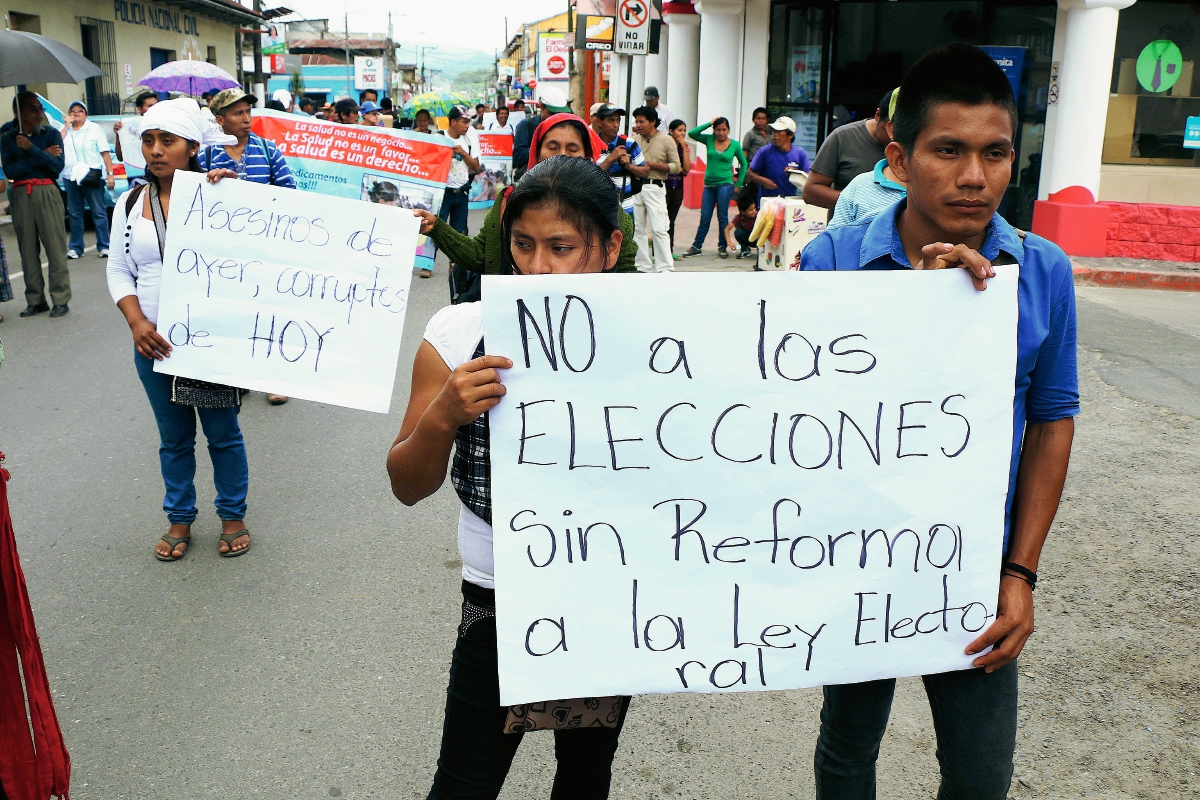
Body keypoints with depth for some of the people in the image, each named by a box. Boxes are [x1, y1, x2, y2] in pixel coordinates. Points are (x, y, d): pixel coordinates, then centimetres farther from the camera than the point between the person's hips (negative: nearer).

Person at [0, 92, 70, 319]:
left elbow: (58, 166, -5)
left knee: (55, 246, -6)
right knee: (28, 250, 3)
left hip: (46, 192, -2)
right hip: (20, 196, 2)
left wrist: (31, 149, -13)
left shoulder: (51, 134, 6)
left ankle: (61, 300, -3)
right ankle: (35, 300, 10)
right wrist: (43, 156, -5)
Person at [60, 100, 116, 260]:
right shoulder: (65, 130, 13)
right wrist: (67, 125, -2)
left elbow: (105, 152, 0)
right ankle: (75, 248, 12)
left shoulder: (94, 128, 5)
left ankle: (103, 247, 0)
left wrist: (110, 174, -9)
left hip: (92, 176, -3)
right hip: (70, 176, 3)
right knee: (74, 214, 7)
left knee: (99, 212, -3)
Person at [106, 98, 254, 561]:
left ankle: (232, 515, 28)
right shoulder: (130, 204, 4)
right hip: (153, 344, 3)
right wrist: (137, 323, -9)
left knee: (223, 434, 10)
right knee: (173, 438, 16)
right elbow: (119, 271, 6)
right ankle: (179, 518, 33)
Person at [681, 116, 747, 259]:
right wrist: (709, 123, -7)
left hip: (725, 184, -2)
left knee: (722, 217, 2)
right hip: (709, 184, 2)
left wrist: (738, 183, 6)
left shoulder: (735, 145, 2)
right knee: (704, 218, 6)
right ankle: (696, 247, 12)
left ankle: (722, 247, 11)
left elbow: (743, 163, 12)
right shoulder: (709, 140, 5)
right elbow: (692, 133, -8)